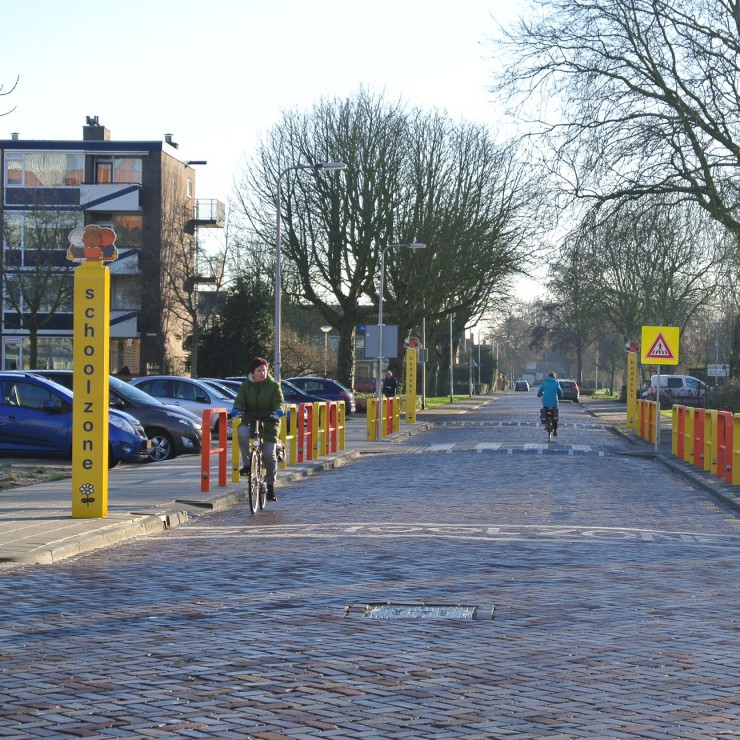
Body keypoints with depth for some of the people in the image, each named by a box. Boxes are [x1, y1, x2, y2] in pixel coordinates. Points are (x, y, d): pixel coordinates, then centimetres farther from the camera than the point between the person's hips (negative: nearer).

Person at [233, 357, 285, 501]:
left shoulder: (273, 385, 3)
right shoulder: (246, 385, 6)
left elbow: (279, 401, -6)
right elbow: (240, 400, -2)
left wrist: (278, 410, -29)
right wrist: (237, 409, -25)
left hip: (269, 422, -1)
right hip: (250, 421, 1)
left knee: (270, 454, -7)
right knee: (241, 432, -35)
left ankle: (271, 486, 7)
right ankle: (247, 463, -22)